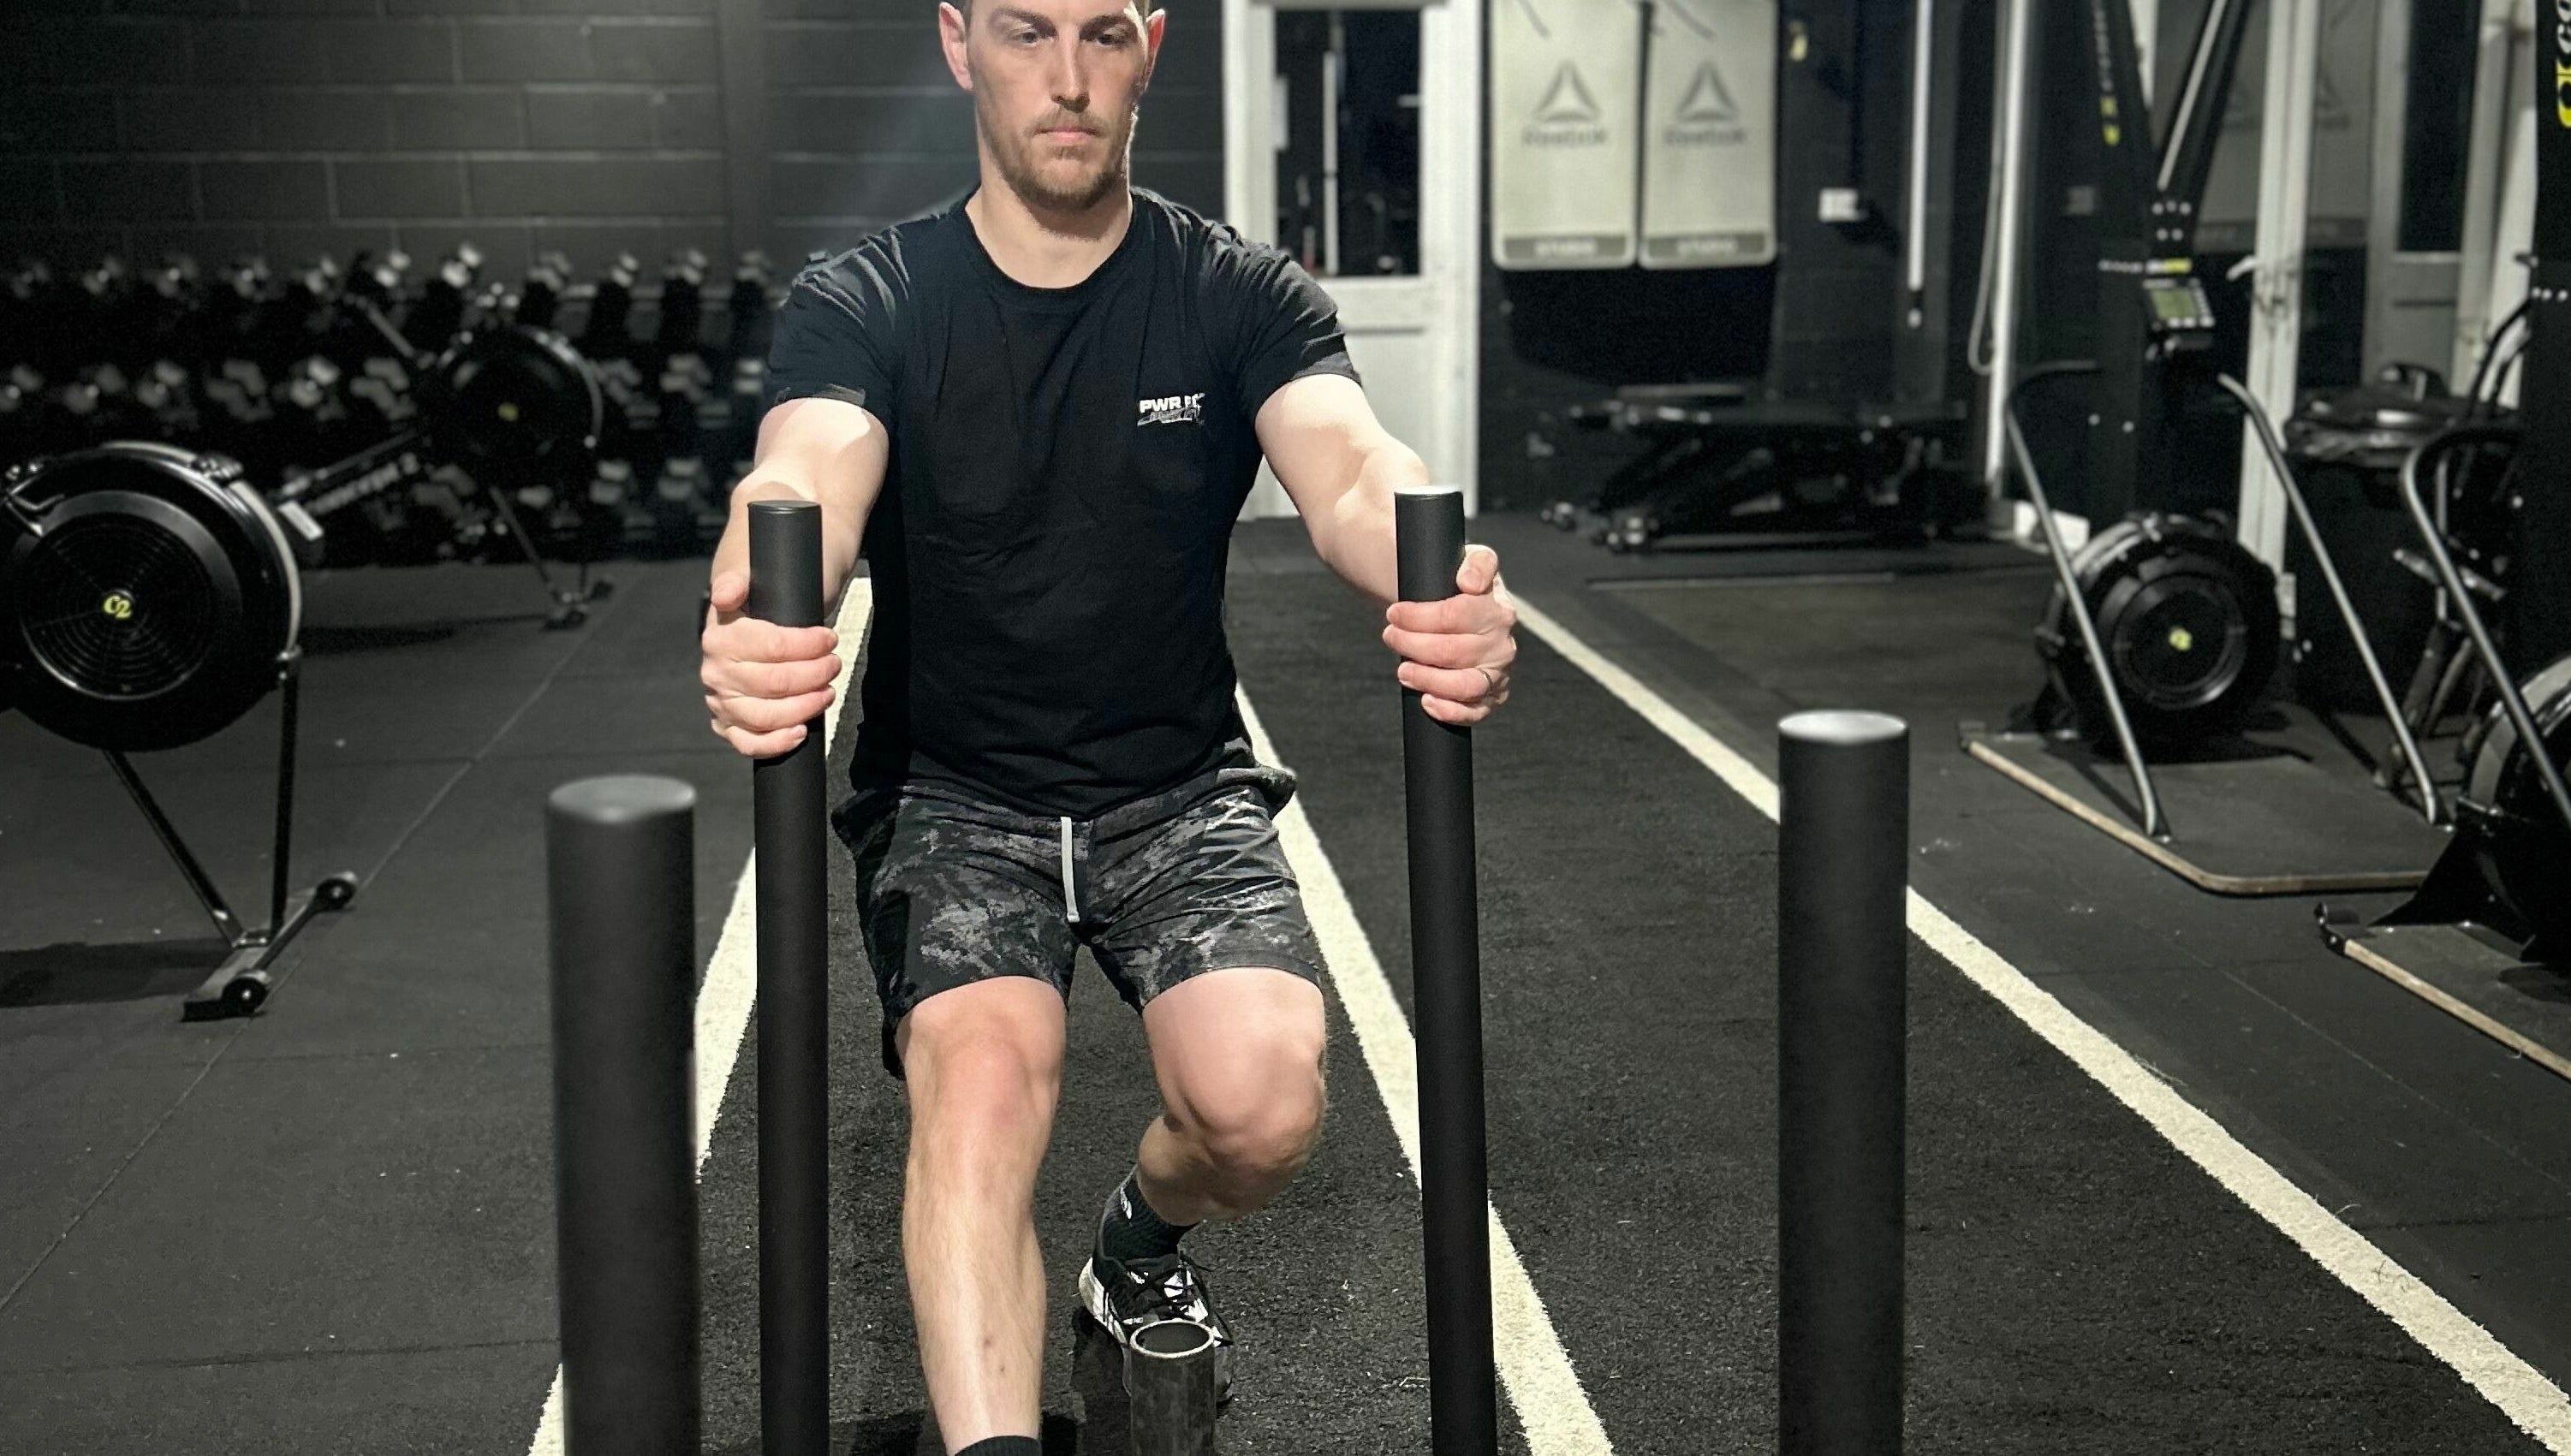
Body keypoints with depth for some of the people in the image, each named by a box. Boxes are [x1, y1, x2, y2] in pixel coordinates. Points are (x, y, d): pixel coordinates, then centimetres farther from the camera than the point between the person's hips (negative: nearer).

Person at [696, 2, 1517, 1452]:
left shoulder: (1244, 295, -5)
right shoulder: (861, 304, -7)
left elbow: (1349, 466, -25)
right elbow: (809, 474, -28)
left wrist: (1441, 584, -51)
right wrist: (760, 619, -55)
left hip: (1179, 788, 1)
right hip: (949, 795, -1)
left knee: (1264, 1110, -21)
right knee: (981, 1075, -30)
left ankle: (1143, 1242, 15)